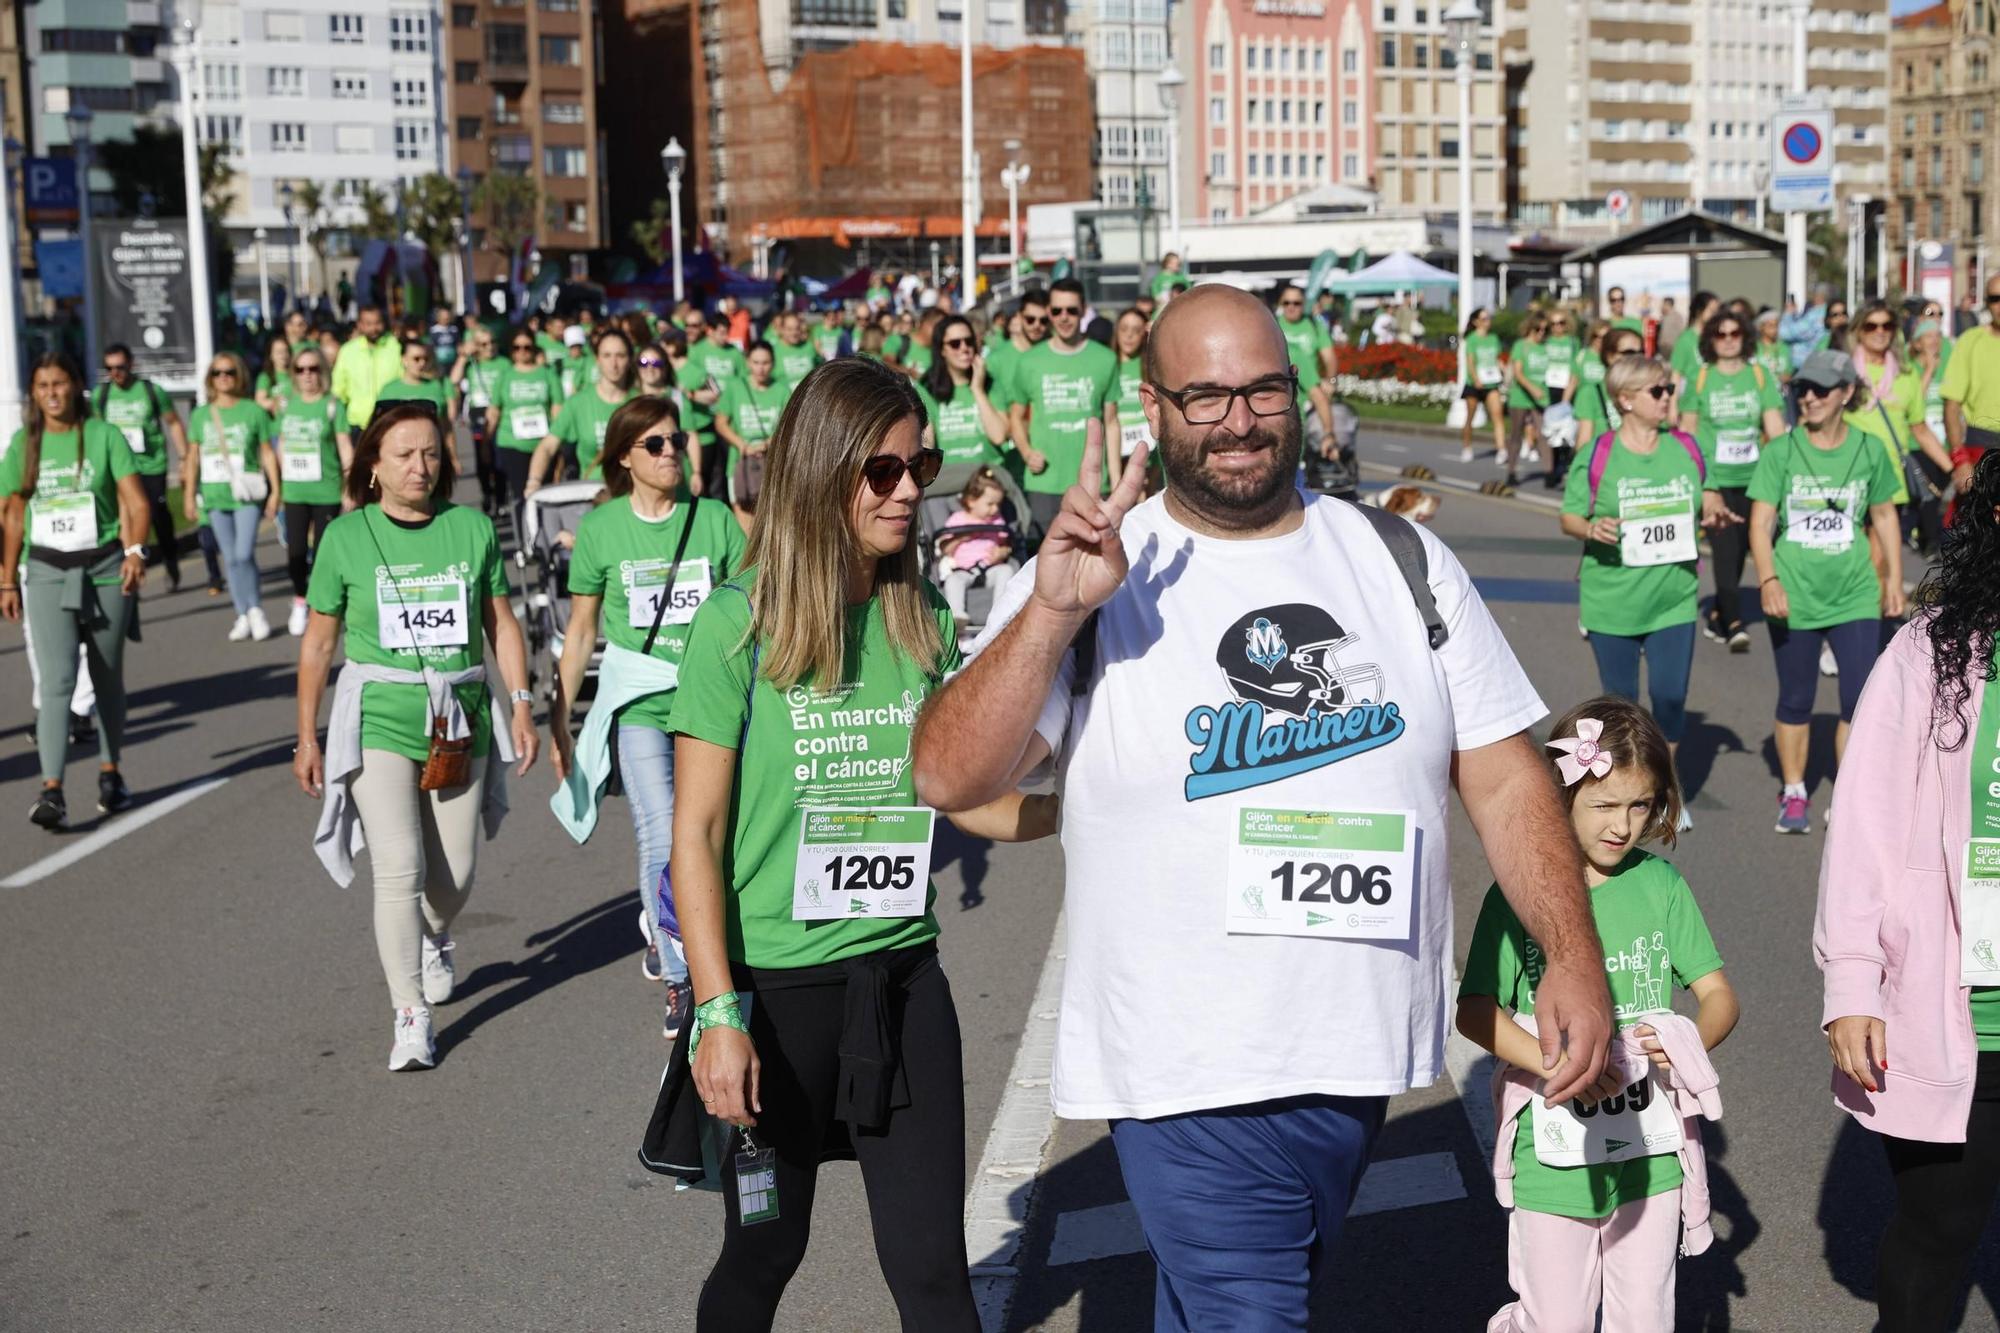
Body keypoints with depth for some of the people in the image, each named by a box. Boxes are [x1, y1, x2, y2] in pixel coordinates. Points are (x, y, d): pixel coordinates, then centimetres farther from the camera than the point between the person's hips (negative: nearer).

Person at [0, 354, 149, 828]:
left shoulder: (104, 436, -1)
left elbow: (135, 501, -8)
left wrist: (135, 549, -25)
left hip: (106, 567, -1)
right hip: (47, 572, 1)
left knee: (108, 678, 11)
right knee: (56, 680, -11)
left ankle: (110, 773, 26)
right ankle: (51, 790, -17)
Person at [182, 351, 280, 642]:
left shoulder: (253, 411, 0)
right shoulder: (201, 415, 8)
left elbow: (267, 453, 2)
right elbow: (193, 457, 11)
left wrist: (275, 491, -1)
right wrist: (189, 495, 9)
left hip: (247, 494, -3)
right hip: (215, 495, 3)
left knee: (244, 554, -13)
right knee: (230, 558, 6)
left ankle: (255, 609, 5)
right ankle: (243, 616, 13)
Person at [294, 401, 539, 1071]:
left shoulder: (472, 529, 3)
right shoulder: (346, 537, -1)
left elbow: (501, 622, 9)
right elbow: (319, 641, 5)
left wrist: (521, 703, 1)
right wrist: (307, 735, 6)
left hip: (461, 719, 2)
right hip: (378, 720, -2)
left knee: (455, 871, 8)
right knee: (399, 867, -13)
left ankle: (435, 938, 43)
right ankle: (409, 1016, -4)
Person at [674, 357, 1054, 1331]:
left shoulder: (924, 621, 3)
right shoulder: (740, 622, -11)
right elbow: (696, 831, -10)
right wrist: (717, 1012, -16)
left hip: (904, 978, 4)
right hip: (775, 986, -3)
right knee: (765, 1249, 14)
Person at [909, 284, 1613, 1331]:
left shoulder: (1401, 561, 6)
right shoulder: (1091, 576, -4)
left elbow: (1504, 777, 6)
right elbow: (947, 779, -13)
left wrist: (1575, 954, -4)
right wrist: (1053, 613, -24)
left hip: (1364, 1050, 4)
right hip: (1192, 1076, -4)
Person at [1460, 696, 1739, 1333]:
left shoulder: (1660, 883, 0)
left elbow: (1720, 995, 2)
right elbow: (1474, 1011, -13)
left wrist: (1688, 1041, -19)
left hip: (1651, 1153, 3)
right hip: (1553, 1157, -2)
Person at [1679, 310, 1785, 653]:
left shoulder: (1760, 375, 4)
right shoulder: (1699, 378, 1)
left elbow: (1775, 427, 1)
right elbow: (1687, 430, 6)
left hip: (1751, 479, 3)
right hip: (1713, 480, -3)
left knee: (1739, 550, 10)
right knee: (1725, 550, -12)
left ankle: (1717, 614, 26)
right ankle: (1734, 623, -14)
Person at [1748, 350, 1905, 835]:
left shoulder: (1868, 451, 1)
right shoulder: (1780, 452, -5)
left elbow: (1884, 515, 13)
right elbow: (1761, 522, -7)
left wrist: (1894, 578, 11)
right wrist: (1768, 580, -19)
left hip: (1854, 595, 1)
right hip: (1795, 597, -1)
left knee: (1861, 699, -3)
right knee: (1796, 700, 10)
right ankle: (1794, 795, 24)